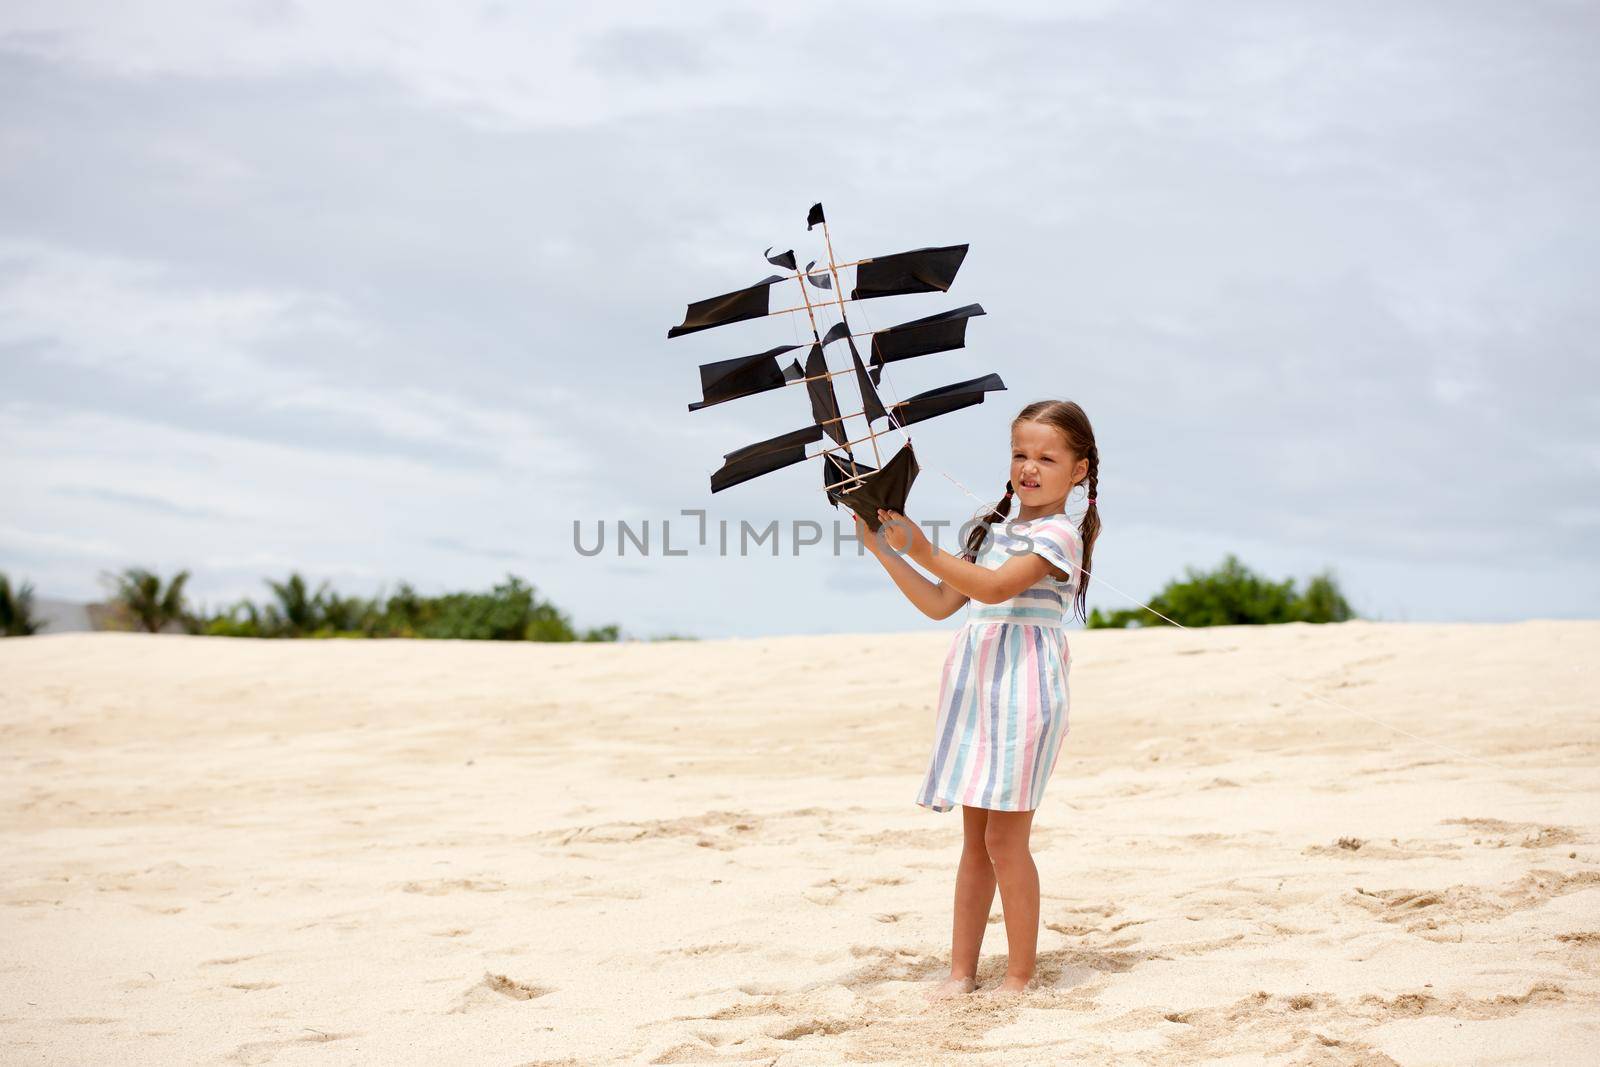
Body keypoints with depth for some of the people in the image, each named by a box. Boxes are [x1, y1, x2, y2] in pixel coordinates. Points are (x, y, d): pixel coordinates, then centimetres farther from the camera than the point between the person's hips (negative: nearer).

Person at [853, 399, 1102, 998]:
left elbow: (994, 587, -21)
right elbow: (940, 604, 20)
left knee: (1004, 838, -8)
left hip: (1025, 687, -8)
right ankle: (962, 971, 11)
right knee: (975, 839, 9)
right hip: (976, 688, 8)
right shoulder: (994, 532, 20)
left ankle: (1020, 975, 0)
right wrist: (885, 551, 13)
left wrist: (926, 554, -27)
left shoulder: (1058, 534, -7)